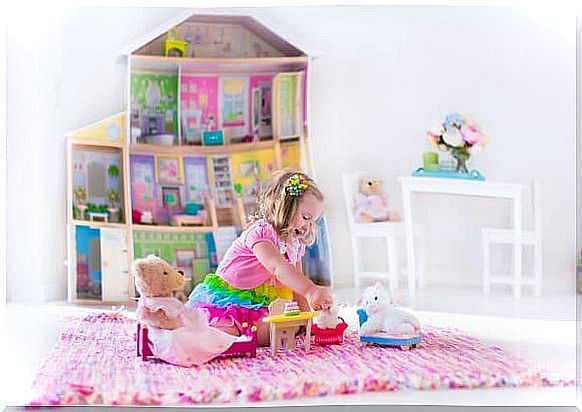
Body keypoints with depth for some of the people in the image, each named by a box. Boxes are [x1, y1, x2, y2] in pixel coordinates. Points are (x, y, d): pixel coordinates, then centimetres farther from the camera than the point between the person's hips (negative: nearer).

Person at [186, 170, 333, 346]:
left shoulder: (296, 245, 8)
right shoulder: (261, 231, -22)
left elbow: (296, 283, 13)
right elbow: (278, 267, -39)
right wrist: (310, 290, -51)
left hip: (257, 303, 8)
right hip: (224, 299, -7)